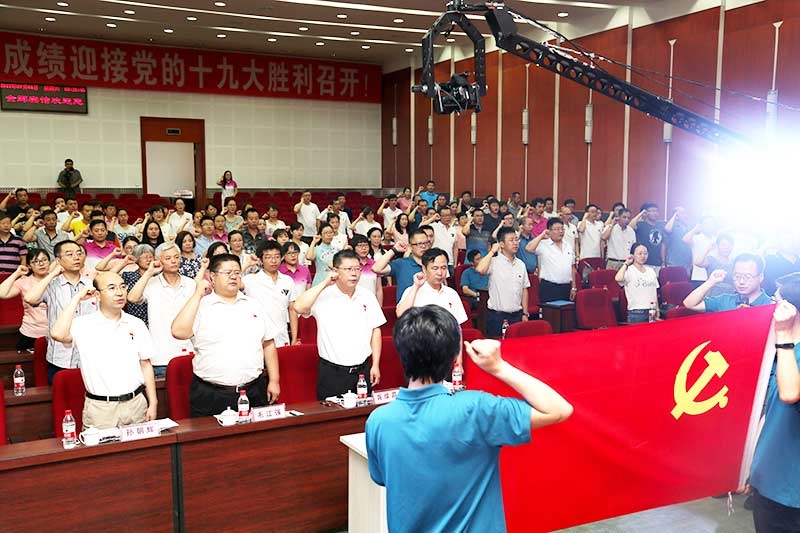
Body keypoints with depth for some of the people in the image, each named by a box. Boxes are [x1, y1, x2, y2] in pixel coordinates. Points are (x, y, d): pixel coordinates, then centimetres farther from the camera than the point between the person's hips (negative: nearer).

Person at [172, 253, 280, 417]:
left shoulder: (254, 305, 11)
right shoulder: (200, 306, 0)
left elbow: (268, 344, 14)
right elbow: (179, 332, -17)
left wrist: (274, 381, 8)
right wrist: (198, 294, -12)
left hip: (253, 392, 3)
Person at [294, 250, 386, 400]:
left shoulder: (367, 296, 4)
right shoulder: (323, 295, -7)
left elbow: (375, 331, 9)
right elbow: (299, 307, -24)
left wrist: (375, 365, 6)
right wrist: (324, 284, -19)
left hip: (363, 369, 3)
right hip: (331, 372, -3)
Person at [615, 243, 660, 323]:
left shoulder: (651, 270, 11)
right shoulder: (629, 271, -7)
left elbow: (655, 292, 16)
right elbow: (618, 278, -29)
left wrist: (657, 310, 12)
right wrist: (626, 263, -14)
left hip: (652, 311, 5)